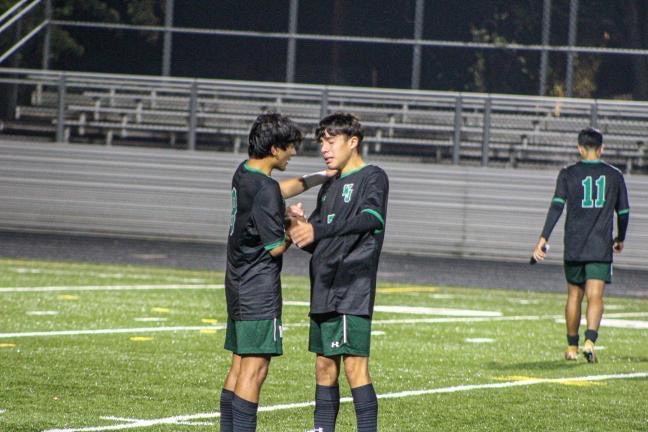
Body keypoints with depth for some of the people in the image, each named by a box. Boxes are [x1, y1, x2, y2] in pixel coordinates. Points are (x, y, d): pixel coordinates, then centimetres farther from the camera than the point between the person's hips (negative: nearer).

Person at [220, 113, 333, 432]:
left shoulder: (243, 174, 8)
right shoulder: (266, 191, -20)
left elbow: (284, 188, 27)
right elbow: (275, 247, -17)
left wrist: (325, 175, 26)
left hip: (237, 285, 10)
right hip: (260, 289, -10)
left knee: (239, 367, 13)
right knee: (254, 369, -9)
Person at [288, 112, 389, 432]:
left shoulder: (373, 178, -5)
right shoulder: (329, 187, 20)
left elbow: (369, 218, -25)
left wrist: (317, 230, -37)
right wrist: (301, 226, -4)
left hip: (353, 289, -8)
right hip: (324, 290, 8)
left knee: (355, 365, -12)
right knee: (324, 366, 10)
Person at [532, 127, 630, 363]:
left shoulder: (568, 174, 1)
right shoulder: (614, 175, 5)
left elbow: (556, 206, -9)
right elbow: (623, 211, 12)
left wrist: (543, 239, -12)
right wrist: (620, 238, 29)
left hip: (573, 246, 1)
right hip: (601, 247, -1)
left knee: (574, 295, 14)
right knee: (595, 297, -7)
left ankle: (572, 347, 21)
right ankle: (590, 339, -29)